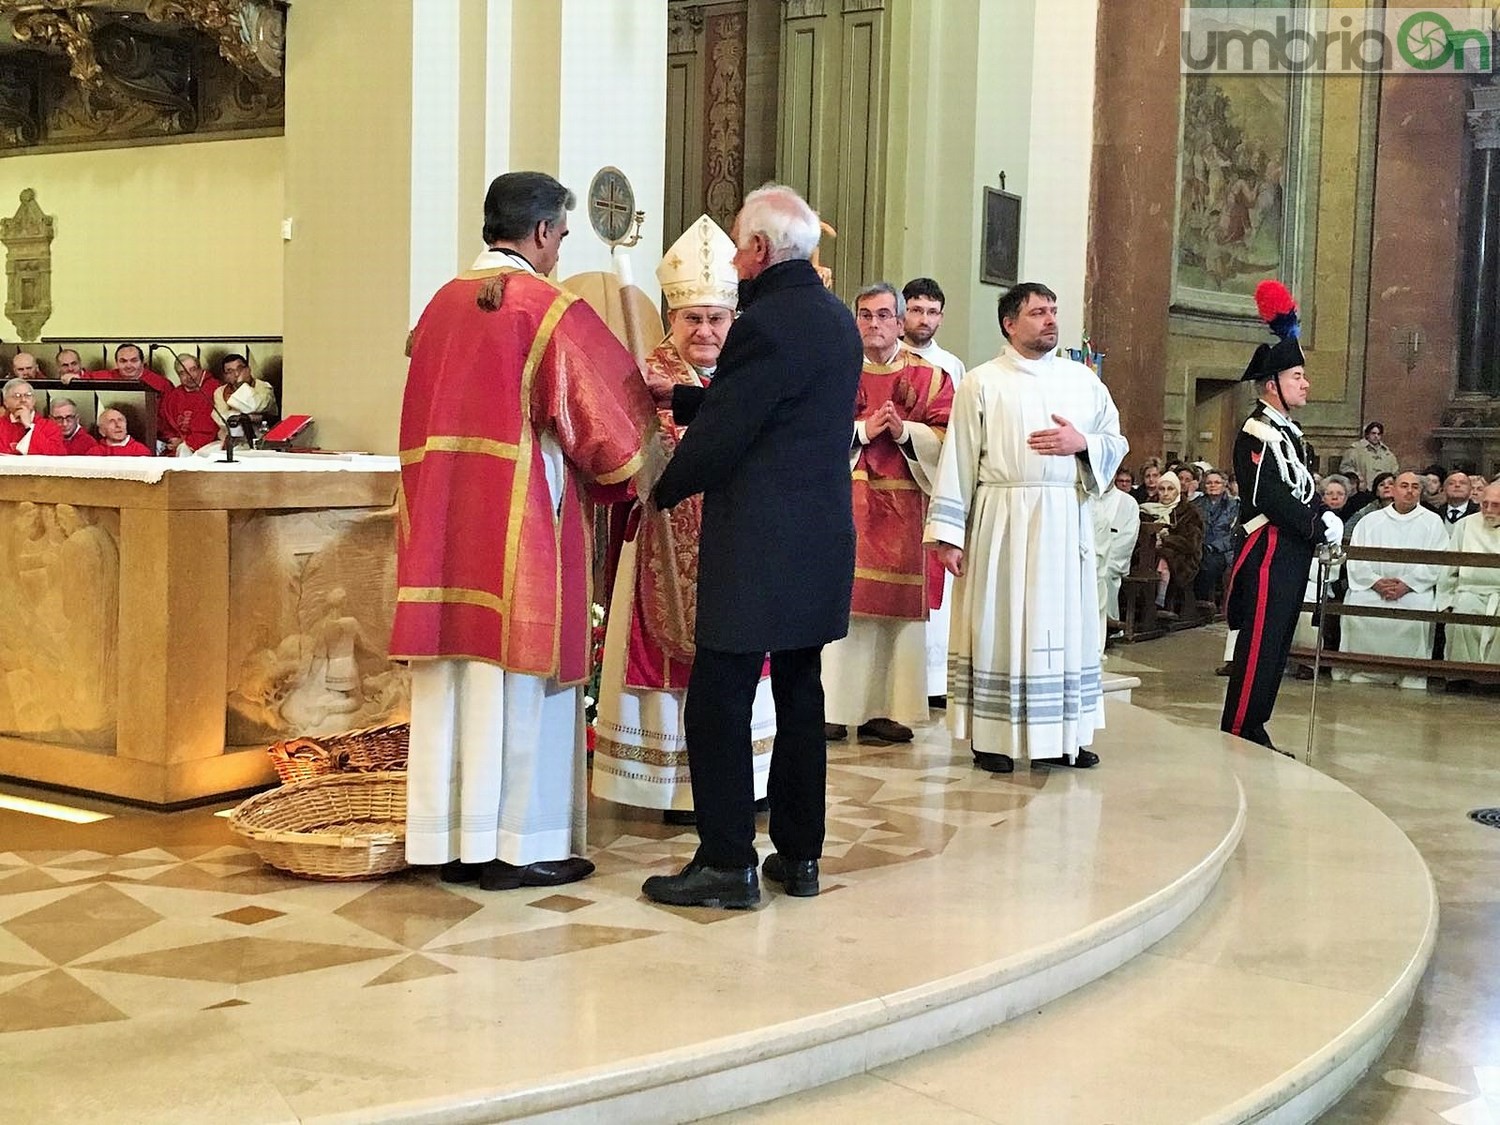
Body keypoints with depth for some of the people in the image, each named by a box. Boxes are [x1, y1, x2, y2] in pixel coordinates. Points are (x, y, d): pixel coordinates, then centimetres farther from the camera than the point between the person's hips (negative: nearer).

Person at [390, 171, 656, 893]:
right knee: (517, 678, 1)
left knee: (452, 677, 9)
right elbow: (607, 417, -4)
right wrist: (627, 466, 15)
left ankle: (449, 840, 16)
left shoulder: (442, 304, 10)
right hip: (524, 520, -6)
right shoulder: (554, 311, -9)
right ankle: (518, 843, 7)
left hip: (441, 520, 6)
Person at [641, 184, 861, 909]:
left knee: (719, 701, -2)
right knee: (799, 697, 14)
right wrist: (678, 396, 24)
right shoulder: (837, 319, 11)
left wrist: (661, 494, 1)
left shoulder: (765, 323, -16)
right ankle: (799, 854, 21)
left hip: (754, 549, -9)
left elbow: (720, 434, -15)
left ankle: (727, 863, 1)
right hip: (821, 542, 9)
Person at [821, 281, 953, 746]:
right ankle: (834, 710, -1)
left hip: (902, 507, 1)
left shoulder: (929, 377, 10)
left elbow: (945, 440, 2)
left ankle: (884, 709, 5)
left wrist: (903, 431, -13)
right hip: (843, 502, -1)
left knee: (896, 606, 0)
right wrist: (863, 430, -13)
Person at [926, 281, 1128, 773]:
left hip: (1067, 520, 4)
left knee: (1067, 622, 5)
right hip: (1001, 521, -3)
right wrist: (948, 532, -7)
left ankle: (1062, 735, 13)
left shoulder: (1083, 380, 13)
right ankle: (992, 737, 6)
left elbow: (1116, 442, 14)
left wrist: (1082, 443, -9)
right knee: (998, 622, -1)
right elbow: (959, 459, -1)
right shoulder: (983, 382, 2)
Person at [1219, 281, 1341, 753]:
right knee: (1258, 645, -8)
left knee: (1277, 645, 11)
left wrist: (1325, 515, 2)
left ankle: (1255, 730, 18)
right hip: (1269, 551, -10)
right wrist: (1319, 529, -16)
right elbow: (1272, 498, -20)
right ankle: (1237, 734, -3)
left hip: (1294, 552, 10)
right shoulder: (1256, 434, -13)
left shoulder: (1289, 430, 18)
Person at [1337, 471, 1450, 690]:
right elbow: (1354, 559, 6)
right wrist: (1376, 582, -12)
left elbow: (1437, 563, 0)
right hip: (1371, 587, 1)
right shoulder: (1371, 521, 16)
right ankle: (1361, 671, -21)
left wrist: (1406, 584, -13)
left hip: (1415, 588, -1)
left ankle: (1412, 675, -24)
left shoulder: (1433, 522, 12)